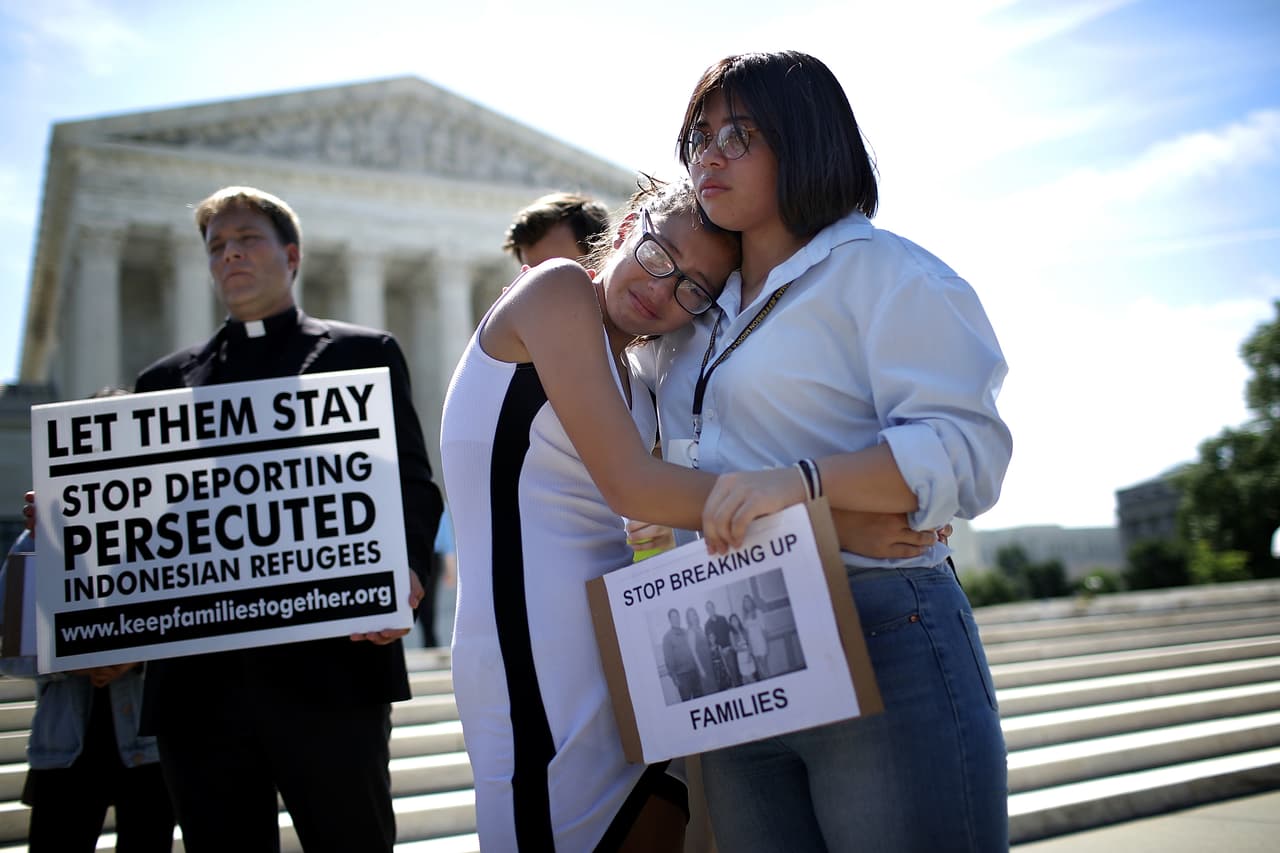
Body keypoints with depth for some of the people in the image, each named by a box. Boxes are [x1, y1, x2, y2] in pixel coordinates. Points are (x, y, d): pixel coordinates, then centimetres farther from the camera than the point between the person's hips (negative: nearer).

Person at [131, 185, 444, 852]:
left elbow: (412, 484, 3)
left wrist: (406, 568, -16)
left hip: (329, 665, -3)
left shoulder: (363, 353, 11)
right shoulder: (166, 381, 20)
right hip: (197, 676, 3)